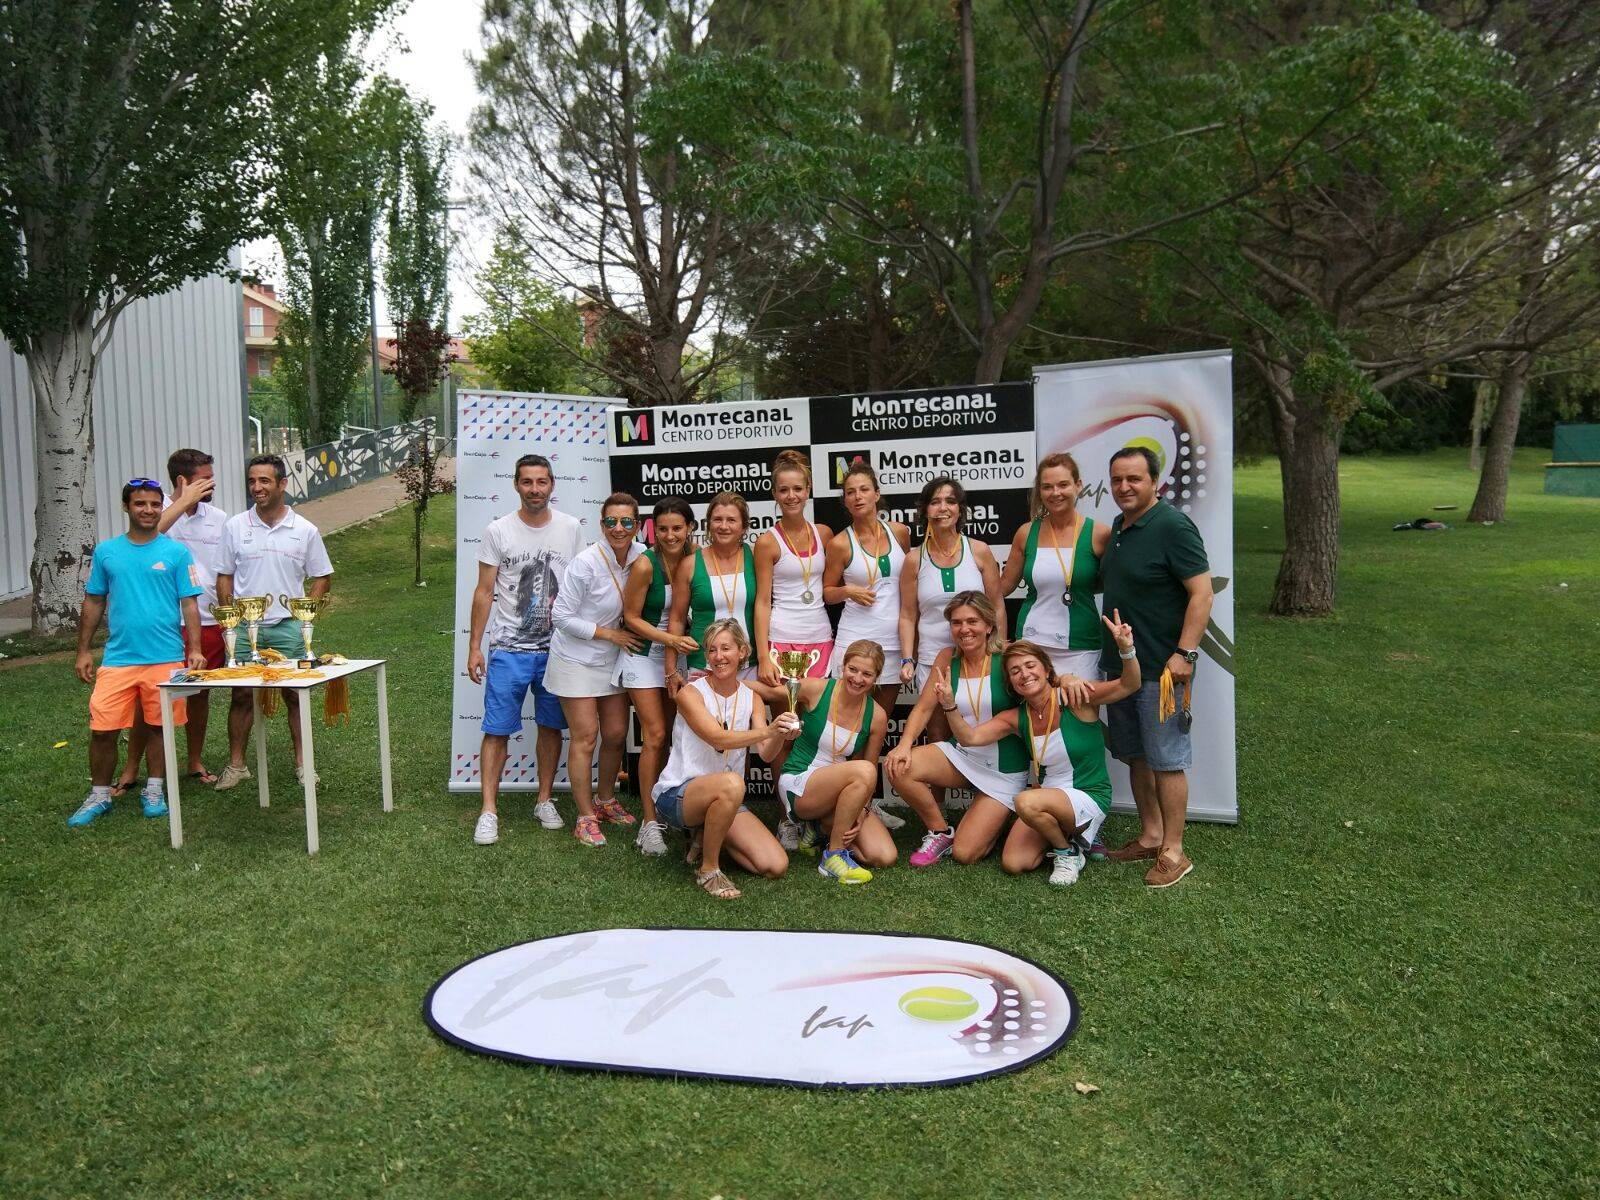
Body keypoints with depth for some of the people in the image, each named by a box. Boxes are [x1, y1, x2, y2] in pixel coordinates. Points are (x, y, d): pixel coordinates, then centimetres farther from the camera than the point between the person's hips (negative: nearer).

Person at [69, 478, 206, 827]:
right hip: (117, 658, 1)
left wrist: (195, 650, -7)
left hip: (166, 658, -1)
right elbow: (93, 603, 12)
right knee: (102, 729, 1)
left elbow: (189, 605, 1)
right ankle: (99, 795, 18)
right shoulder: (106, 552, 8)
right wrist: (83, 651, 9)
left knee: (160, 726, 7)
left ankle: (154, 791, 24)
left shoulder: (176, 552, 2)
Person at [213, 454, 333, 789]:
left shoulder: (305, 530, 2)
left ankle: (301, 762, 15)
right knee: (241, 696, 5)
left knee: (295, 695, 5)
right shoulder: (234, 526, 4)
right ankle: (236, 763, 16)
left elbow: (321, 577, 7)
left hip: (288, 627, -1)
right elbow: (224, 576, 8)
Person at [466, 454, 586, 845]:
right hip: (508, 649, -2)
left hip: (557, 647, 2)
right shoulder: (498, 531, -2)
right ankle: (489, 811, 5)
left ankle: (544, 800, 24)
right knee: (497, 730, -2)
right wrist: (474, 647, -2)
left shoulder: (571, 528, 3)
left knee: (551, 726, 10)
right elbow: (484, 592, 1)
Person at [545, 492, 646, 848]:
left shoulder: (641, 556, -7)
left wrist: (625, 633, -5)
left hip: (613, 659, 5)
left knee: (616, 734, 11)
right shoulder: (586, 563, -23)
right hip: (576, 659, -5)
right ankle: (586, 816, 9)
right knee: (585, 737, -3)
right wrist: (610, 634, -17)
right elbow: (561, 616, -18)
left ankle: (606, 800, 32)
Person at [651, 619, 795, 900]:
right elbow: (718, 739, -26)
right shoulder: (691, 693, -10)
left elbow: (766, 753, -10)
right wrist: (767, 731, -42)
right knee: (731, 783, -39)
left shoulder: (752, 698, 4)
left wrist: (781, 737, -33)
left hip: (725, 801, 5)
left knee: (776, 866, -11)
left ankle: (708, 837, 15)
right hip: (676, 794, -5)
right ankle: (708, 869, -17)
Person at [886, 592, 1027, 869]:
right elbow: (924, 708, -2)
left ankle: (997, 820, 24)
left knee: (964, 854, -11)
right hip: (959, 755, 4)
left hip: (1005, 770, -4)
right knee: (898, 768, -24)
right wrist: (905, 744, -18)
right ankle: (940, 832, 2)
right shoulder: (947, 658, -1)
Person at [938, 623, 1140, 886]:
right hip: (1044, 796, 6)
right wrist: (950, 706, -24)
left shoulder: (1075, 698, -15)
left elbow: (1128, 686, -25)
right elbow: (969, 737, -6)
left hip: (1088, 796, -6)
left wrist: (1126, 651, -45)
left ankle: (1069, 852, -4)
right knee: (1014, 865, -9)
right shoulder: (1016, 718, -1)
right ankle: (1064, 833, 19)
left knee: (1026, 802, -33)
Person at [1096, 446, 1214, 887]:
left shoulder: (1172, 526, -14)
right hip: (1120, 663, 9)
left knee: (1166, 759, -2)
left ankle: (1173, 851, 7)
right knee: (1136, 755, 15)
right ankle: (1150, 836, 27)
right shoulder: (1118, 527, 12)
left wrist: (1184, 653, -24)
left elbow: (1202, 593, -18)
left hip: (1161, 668, -9)